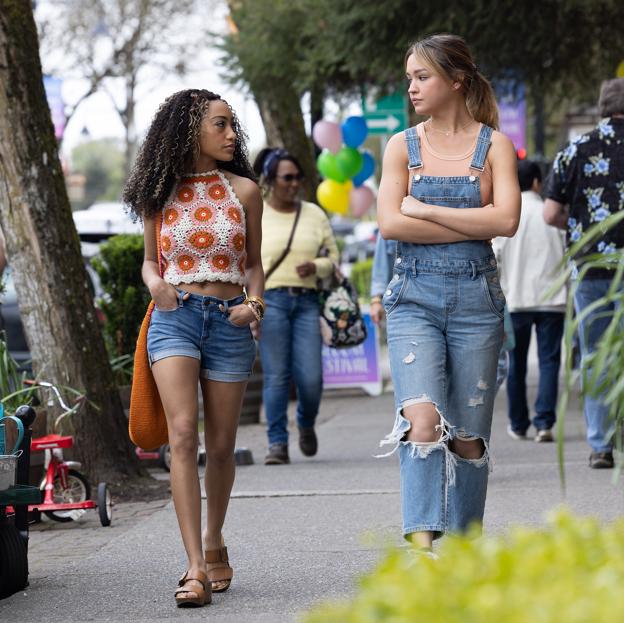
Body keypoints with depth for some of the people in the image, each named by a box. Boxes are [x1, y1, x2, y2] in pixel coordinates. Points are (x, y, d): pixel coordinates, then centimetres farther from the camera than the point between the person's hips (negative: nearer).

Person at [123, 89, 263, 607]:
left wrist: (254, 302, -5)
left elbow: (254, 264, 14)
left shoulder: (244, 190, 7)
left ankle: (214, 542, 31)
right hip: (174, 317, -1)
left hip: (229, 321, 1)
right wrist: (155, 283, -5)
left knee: (221, 446, 6)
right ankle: (196, 568, -21)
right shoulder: (161, 193, 7)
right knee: (183, 434, -17)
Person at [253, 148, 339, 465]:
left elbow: (333, 255, 16)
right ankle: (277, 444, 0)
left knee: (311, 377, -4)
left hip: (306, 300, 2)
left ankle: (306, 424, 26)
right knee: (276, 376, -6)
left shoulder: (314, 214, 12)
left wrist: (316, 266, -7)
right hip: (270, 299, -2)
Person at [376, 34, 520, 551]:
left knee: (469, 434, 3)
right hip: (415, 295, 0)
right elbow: (391, 223, -5)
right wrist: (473, 224, -8)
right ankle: (422, 544, -24)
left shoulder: (494, 144, 4)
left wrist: (425, 209, -9)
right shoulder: (403, 146, 8)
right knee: (423, 419, -19)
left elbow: (506, 220, -11)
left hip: (476, 298, 0)